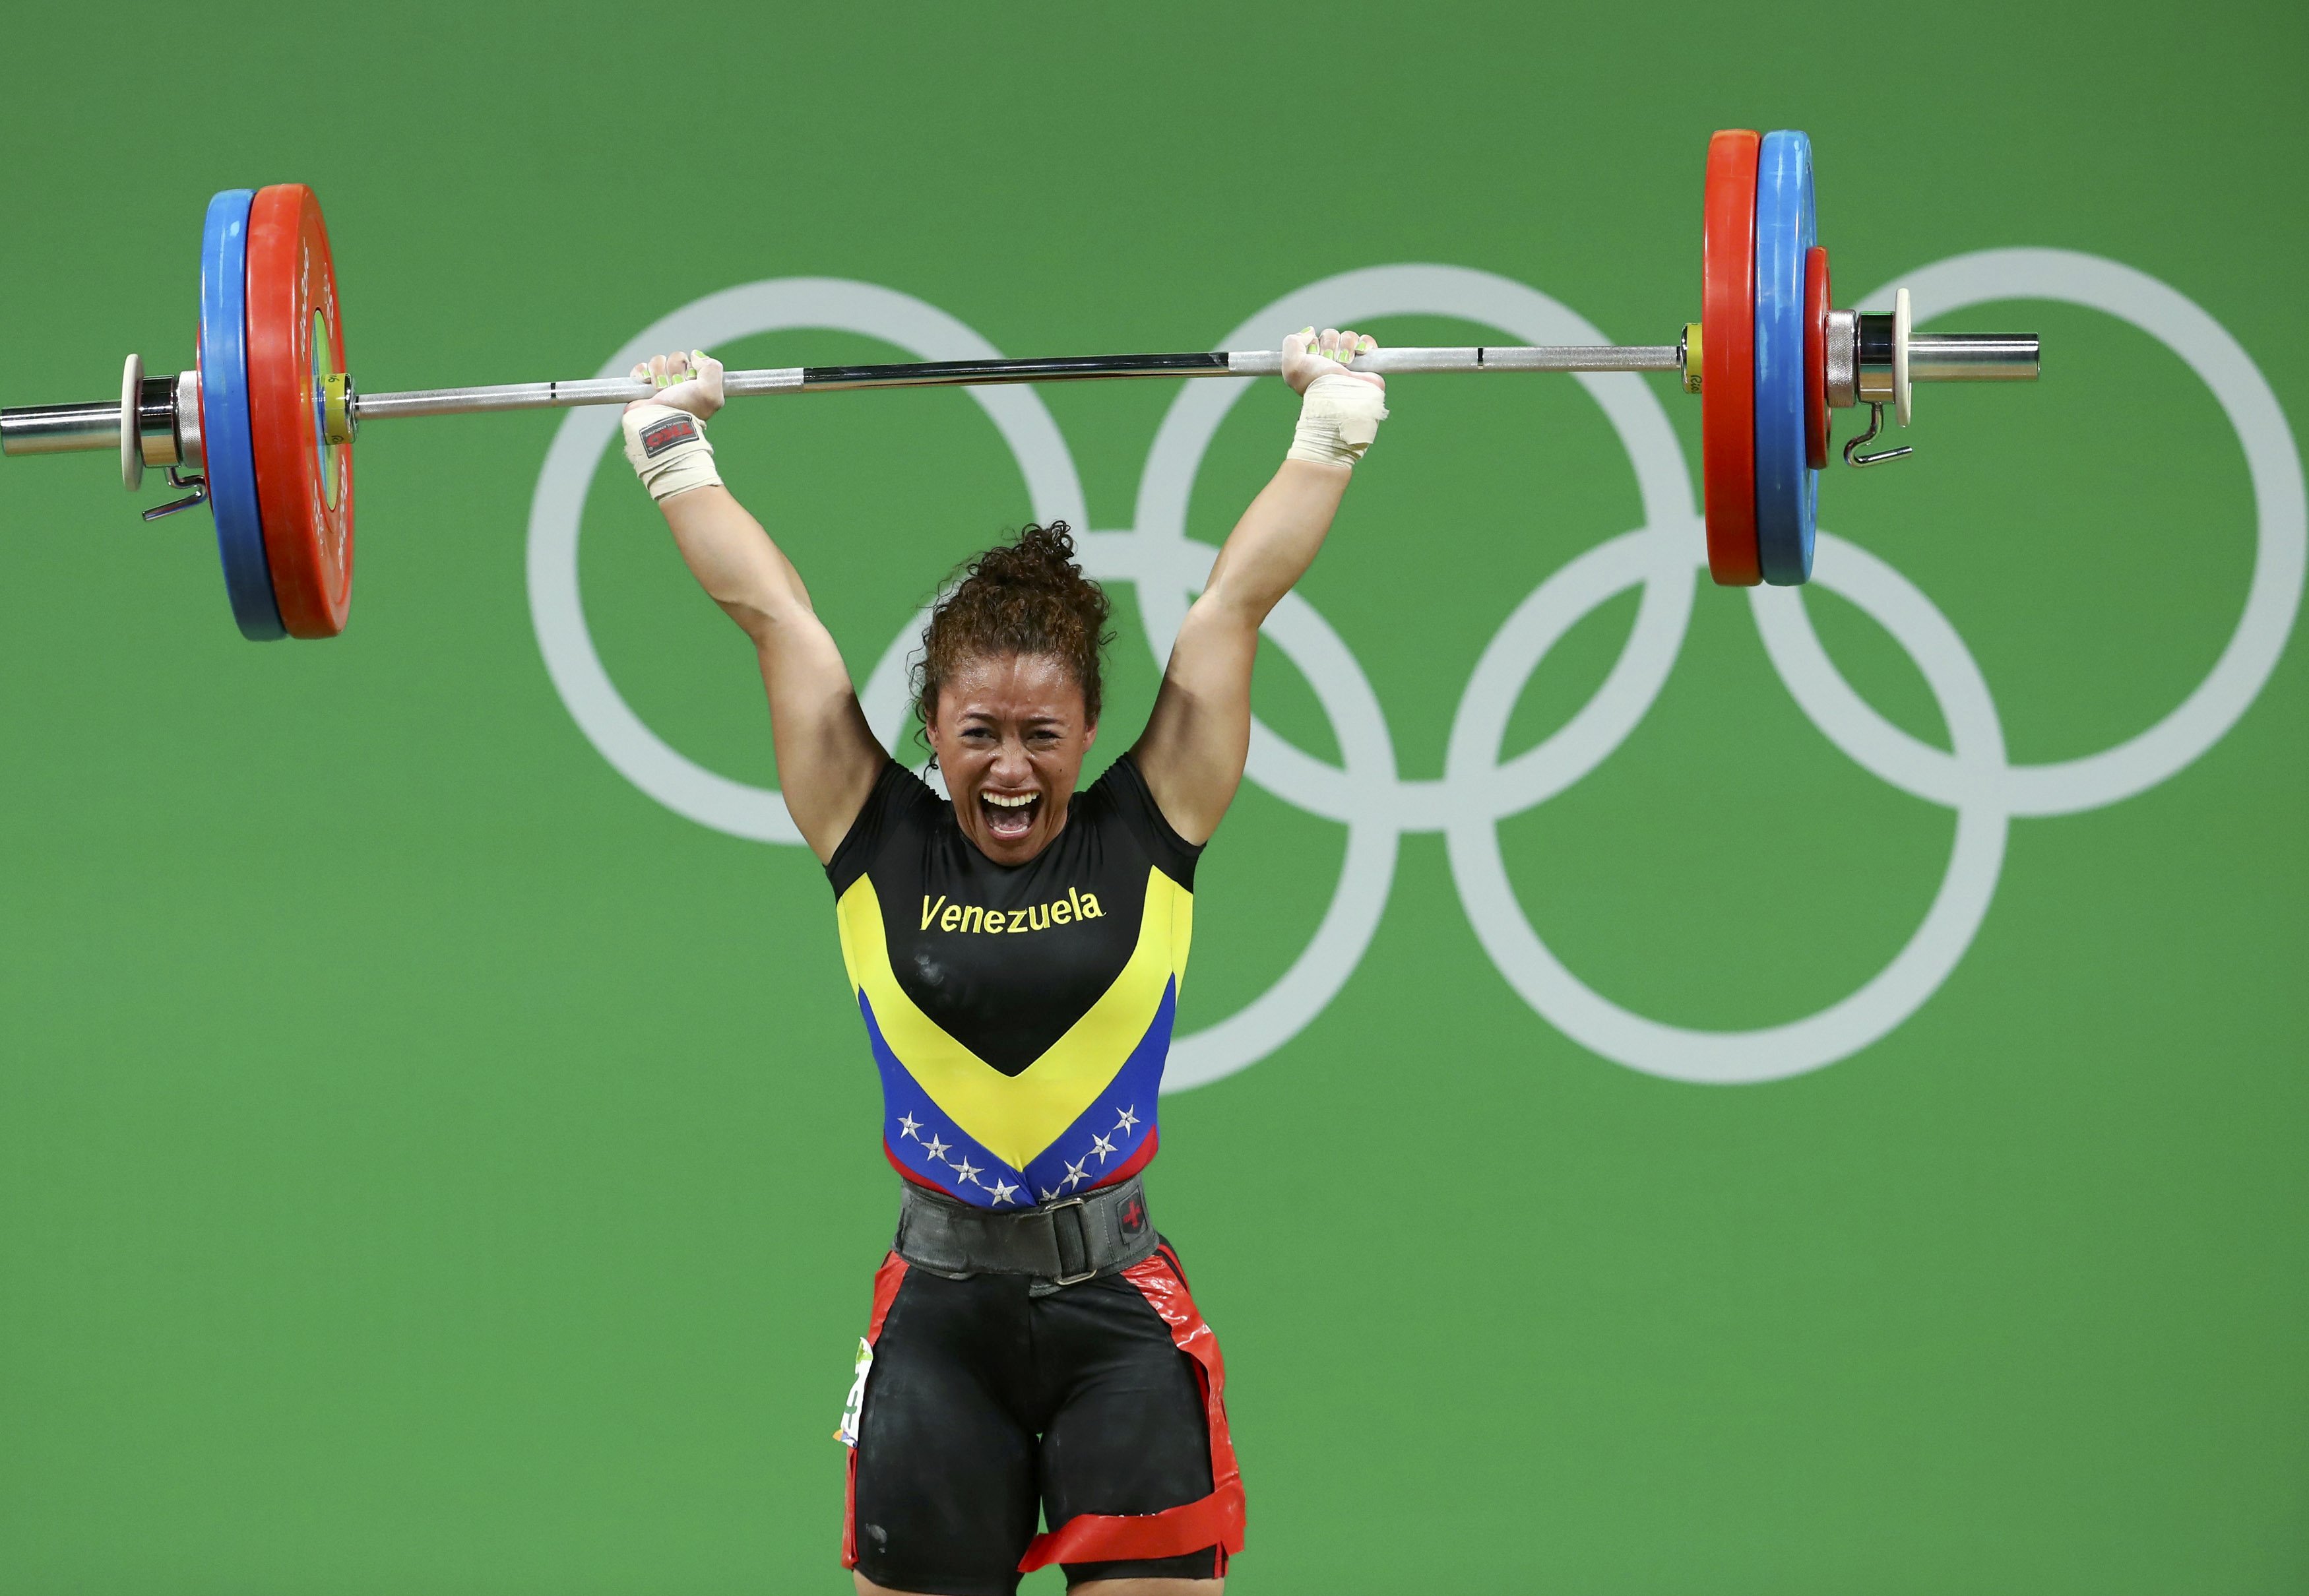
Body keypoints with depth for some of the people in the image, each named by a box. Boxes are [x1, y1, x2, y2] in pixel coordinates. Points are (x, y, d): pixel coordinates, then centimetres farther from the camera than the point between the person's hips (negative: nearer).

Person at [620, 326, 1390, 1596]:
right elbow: (774, 614, 10)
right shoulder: (882, 849, 3)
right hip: (939, 1313, 1)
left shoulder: (1144, 840, 2)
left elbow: (1236, 600, 7)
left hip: (1118, 1312, -1)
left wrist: (1330, 431, 12)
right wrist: (674, 453, 15)